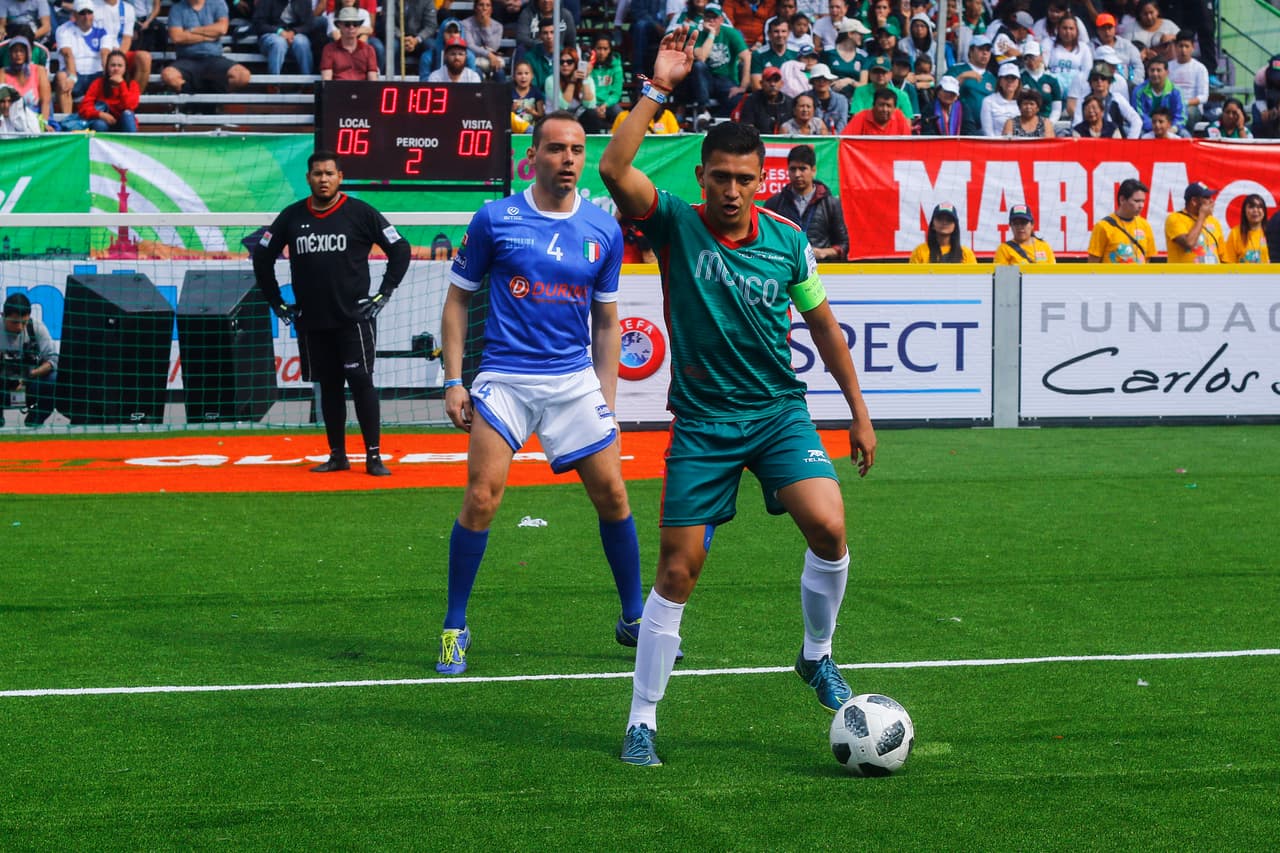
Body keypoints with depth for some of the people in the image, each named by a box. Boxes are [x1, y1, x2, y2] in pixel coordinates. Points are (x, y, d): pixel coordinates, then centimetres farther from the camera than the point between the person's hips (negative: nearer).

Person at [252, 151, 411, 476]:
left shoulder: (360, 213, -3)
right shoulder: (292, 217, 6)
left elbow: (400, 250, 1)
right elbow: (263, 258, 16)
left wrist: (383, 294, -3)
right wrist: (277, 303, 12)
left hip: (354, 318, -3)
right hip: (311, 322, 3)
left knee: (361, 382, -8)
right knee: (328, 387, 8)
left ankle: (373, 456, -5)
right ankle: (337, 455, 15)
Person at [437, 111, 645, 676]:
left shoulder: (604, 230, 5)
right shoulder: (495, 219, -2)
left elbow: (606, 321, 14)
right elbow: (458, 298, 5)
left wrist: (607, 399, 10)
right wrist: (453, 381, -1)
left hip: (575, 380, 3)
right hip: (505, 377, -3)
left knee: (612, 496, 2)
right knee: (481, 497, -12)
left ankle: (634, 619, 19)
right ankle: (455, 628, 1)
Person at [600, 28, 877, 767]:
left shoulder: (787, 240, 1)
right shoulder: (675, 225, -6)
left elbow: (823, 325, 13)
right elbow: (615, 169, -24)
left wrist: (859, 411, 13)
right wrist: (657, 91, -24)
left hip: (780, 413, 2)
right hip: (702, 422, -2)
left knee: (828, 526, -21)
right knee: (677, 571, -2)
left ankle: (818, 657, 6)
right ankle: (642, 722, 11)